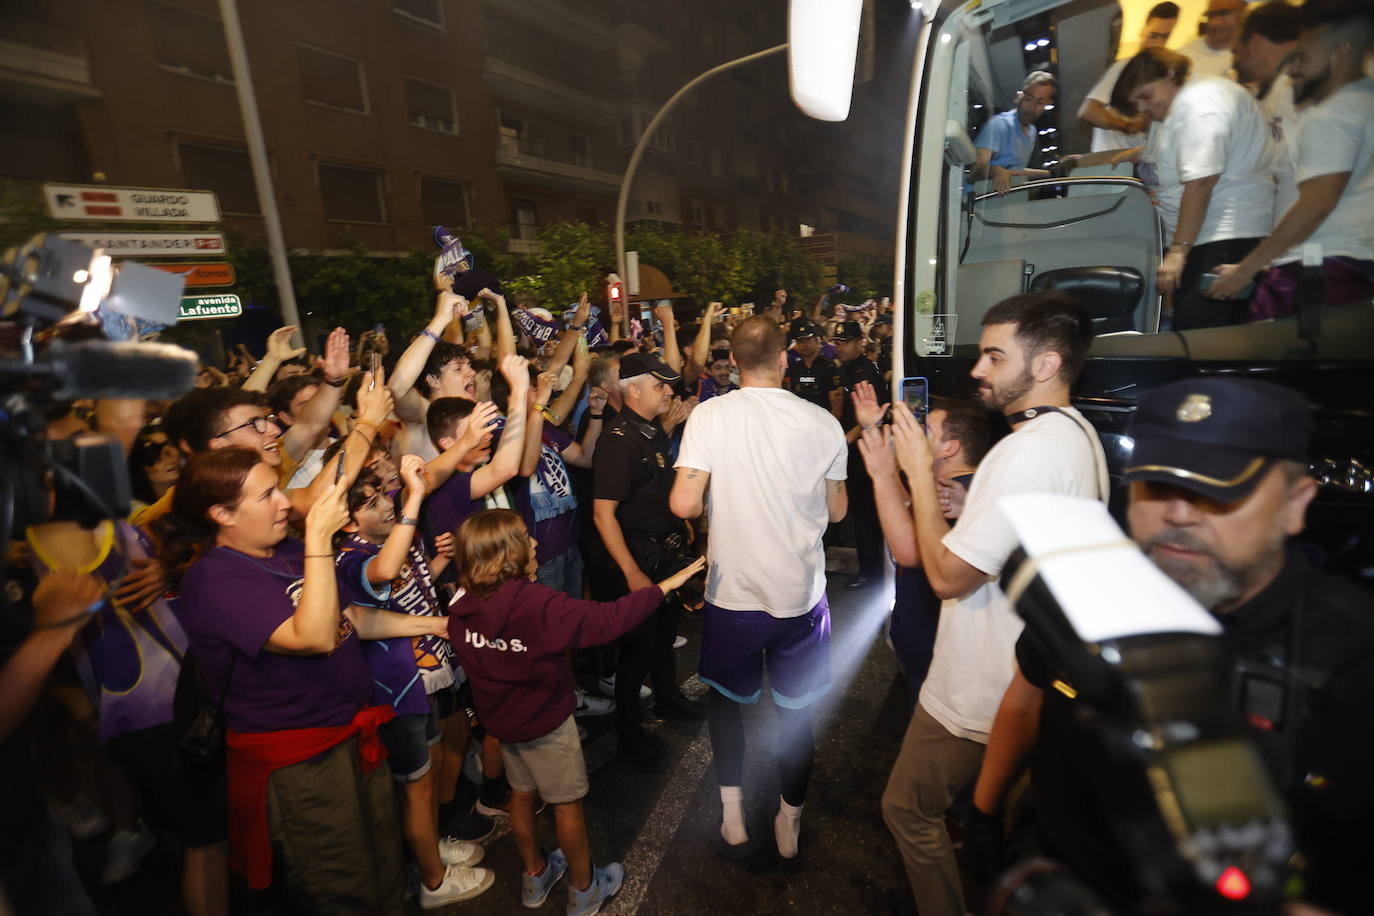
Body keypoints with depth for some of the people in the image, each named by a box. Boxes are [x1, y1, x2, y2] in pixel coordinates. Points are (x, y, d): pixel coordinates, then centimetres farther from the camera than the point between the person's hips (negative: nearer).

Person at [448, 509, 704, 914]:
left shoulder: (462, 610, -12)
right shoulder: (539, 604, -32)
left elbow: (466, 655, 3)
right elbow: (606, 620, -31)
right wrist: (663, 587, -24)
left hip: (501, 720, 6)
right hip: (547, 724, -6)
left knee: (521, 795, 24)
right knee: (567, 804, 13)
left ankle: (535, 877, 44)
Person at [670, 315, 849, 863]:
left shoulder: (710, 416, -14)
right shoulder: (823, 422, -8)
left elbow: (684, 504, -18)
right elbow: (836, 510, 1)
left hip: (733, 594, -1)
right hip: (801, 593, 2)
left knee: (725, 697, 24)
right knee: (795, 710, 20)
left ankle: (732, 811, 30)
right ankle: (789, 822, 37)